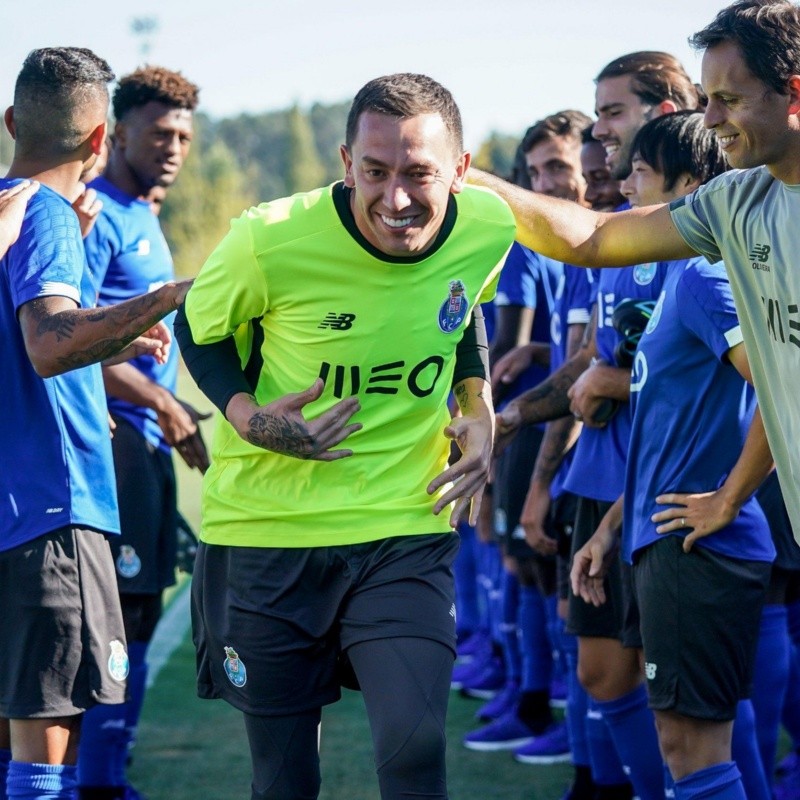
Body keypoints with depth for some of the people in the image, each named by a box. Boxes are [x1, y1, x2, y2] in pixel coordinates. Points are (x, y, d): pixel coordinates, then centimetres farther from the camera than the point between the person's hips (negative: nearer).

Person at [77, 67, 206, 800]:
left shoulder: (143, 218, 18)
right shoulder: (97, 215, -12)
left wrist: (173, 413, 19)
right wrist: (162, 402, -15)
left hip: (149, 441, 10)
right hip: (116, 436, -10)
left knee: (139, 610, 12)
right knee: (122, 613, -10)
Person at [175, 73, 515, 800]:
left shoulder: (488, 231, -7)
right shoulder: (269, 241, -19)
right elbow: (201, 330, 1)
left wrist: (480, 410, 1)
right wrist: (248, 417, -17)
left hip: (407, 529, 1)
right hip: (267, 527, -1)